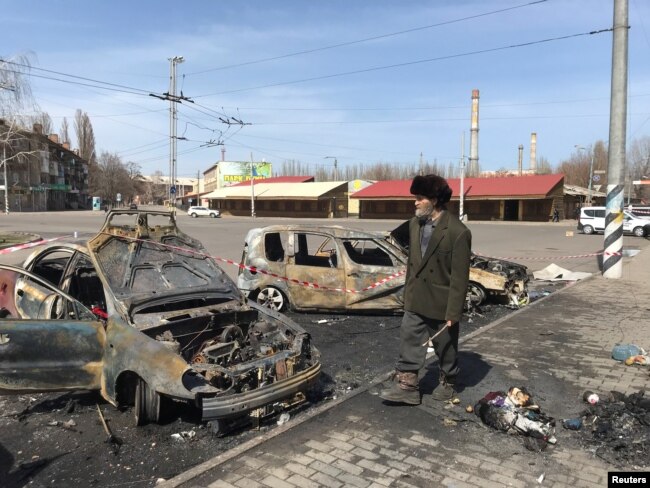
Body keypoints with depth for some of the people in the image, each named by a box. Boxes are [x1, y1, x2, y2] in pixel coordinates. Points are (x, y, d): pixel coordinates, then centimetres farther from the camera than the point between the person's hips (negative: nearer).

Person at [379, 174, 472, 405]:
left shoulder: (457, 231, -19)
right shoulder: (415, 224, 2)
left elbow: (459, 276, -17)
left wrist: (453, 312, -16)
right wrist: (407, 292, 15)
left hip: (441, 303, -5)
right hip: (415, 301, 6)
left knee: (446, 347, 15)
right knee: (409, 343, 7)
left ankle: (447, 383, 38)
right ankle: (406, 386, 18)